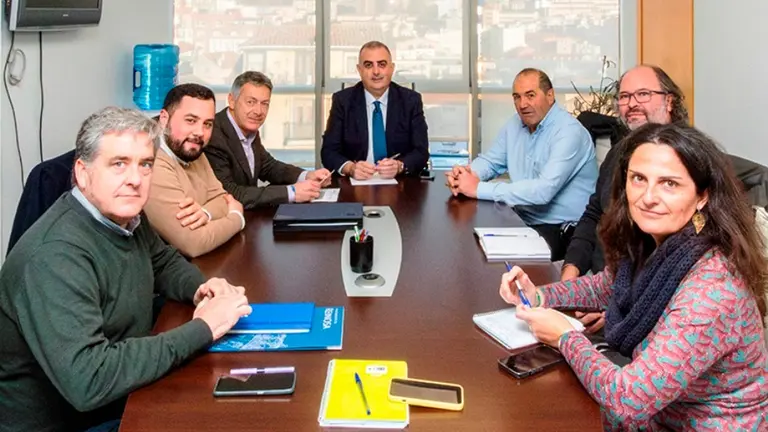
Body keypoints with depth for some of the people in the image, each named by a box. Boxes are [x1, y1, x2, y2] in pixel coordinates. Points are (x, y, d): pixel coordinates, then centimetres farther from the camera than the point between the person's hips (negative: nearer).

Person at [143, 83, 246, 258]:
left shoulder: (193, 152, 5)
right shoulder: (153, 168, -25)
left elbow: (220, 198, 3)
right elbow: (193, 244, -28)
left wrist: (205, 213, -20)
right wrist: (237, 217, -11)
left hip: (198, 262, 8)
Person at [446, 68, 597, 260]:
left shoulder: (569, 132, -18)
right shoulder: (515, 124, 6)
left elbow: (543, 190, -29)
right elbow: (490, 161, 14)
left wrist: (479, 189, -28)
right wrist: (467, 174, -12)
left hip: (561, 230, -7)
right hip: (522, 220, 7)